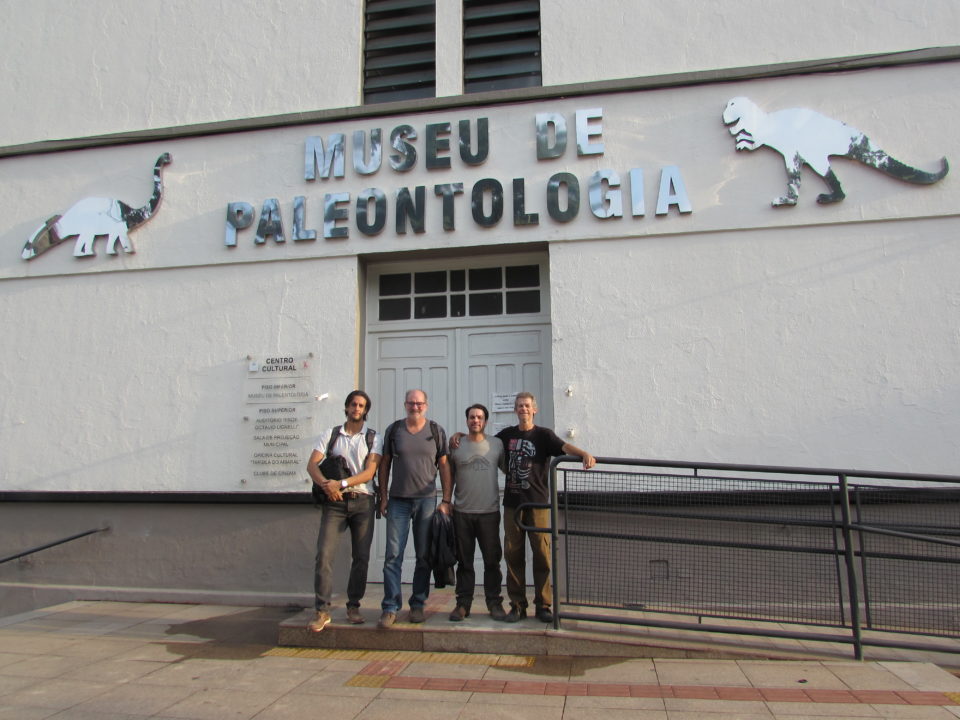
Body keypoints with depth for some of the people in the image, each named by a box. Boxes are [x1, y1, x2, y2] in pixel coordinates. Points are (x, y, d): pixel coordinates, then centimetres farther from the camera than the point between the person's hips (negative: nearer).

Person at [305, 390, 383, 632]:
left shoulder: (373, 437, 6)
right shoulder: (330, 434, 10)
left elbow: (370, 472, -5)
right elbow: (312, 464, -1)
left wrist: (342, 484, -17)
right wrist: (325, 484, -20)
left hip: (362, 501, 0)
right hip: (335, 502, 0)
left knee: (361, 557, 3)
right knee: (324, 554, -9)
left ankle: (353, 607, 17)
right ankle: (322, 611, -3)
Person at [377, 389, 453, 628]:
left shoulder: (436, 431, 3)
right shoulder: (393, 430, 5)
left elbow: (444, 466, 3)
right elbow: (385, 464, 9)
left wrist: (446, 501, -3)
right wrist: (383, 497, 4)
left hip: (427, 500, 0)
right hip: (398, 500, 0)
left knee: (424, 556, 5)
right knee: (393, 554, -4)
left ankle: (418, 605, 17)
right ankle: (390, 607, 2)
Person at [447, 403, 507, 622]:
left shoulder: (496, 444, 6)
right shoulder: (456, 445, 5)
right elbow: (449, 476, 10)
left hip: (489, 511, 0)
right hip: (462, 512, 0)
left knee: (492, 560, 5)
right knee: (464, 561, 8)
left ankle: (494, 603, 17)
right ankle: (463, 603, 17)